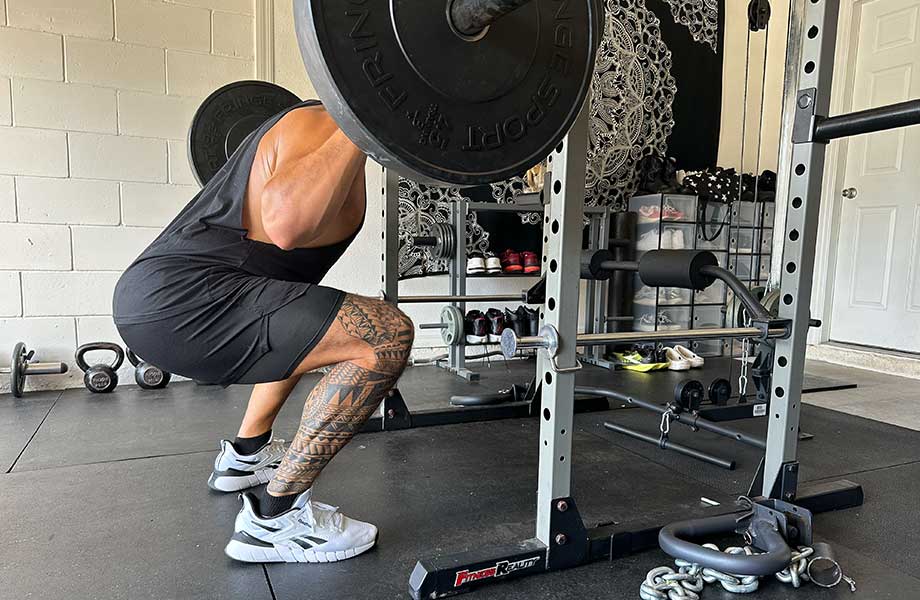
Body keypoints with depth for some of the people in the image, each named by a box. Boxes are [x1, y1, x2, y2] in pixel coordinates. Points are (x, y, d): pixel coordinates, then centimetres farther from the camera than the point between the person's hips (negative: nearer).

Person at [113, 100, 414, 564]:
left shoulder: (309, 119, 20)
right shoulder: (322, 126, -10)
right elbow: (285, 224, -31)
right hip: (178, 301, -11)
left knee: (307, 326, 34)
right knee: (386, 337, -20)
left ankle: (244, 456, 38)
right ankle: (275, 516, -8)